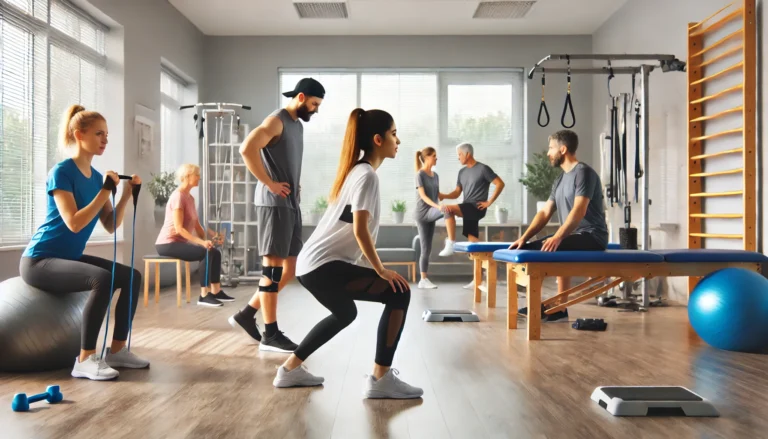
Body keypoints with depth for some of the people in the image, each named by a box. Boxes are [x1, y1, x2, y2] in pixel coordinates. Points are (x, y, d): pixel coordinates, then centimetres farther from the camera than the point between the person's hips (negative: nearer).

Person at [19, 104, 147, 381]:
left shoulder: (96, 177, 7)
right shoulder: (61, 172, -15)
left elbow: (111, 226, 3)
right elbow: (74, 223, -25)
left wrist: (127, 195, -8)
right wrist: (105, 191, -24)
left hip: (69, 258, 8)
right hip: (39, 260, -8)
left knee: (132, 276, -2)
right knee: (103, 279, -32)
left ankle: (117, 350, 6)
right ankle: (85, 360, -24)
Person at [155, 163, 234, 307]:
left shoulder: (190, 197, 12)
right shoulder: (178, 196, -16)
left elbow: (197, 225, 10)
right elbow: (179, 228, -23)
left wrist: (211, 236, -6)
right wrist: (201, 242, -31)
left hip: (179, 242, 9)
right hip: (168, 244, -9)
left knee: (215, 252, 0)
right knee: (207, 253, -25)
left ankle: (215, 291, 4)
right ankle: (204, 295, -20)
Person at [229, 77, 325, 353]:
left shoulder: (298, 125, 19)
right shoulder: (276, 120, -9)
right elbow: (247, 149, -23)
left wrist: (295, 187, 12)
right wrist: (269, 184, -18)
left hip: (291, 204, 9)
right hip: (274, 204, -9)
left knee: (290, 268, 10)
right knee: (273, 268, -5)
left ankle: (246, 315, 20)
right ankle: (270, 335, 3)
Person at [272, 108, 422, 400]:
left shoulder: (356, 171, 16)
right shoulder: (367, 175, -13)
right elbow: (360, 231, -20)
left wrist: (374, 267, 20)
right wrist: (381, 270, -11)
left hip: (312, 264, 10)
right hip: (323, 267, -10)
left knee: (345, 314, 31)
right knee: (399, 294, -10)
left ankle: (290, 370, 37)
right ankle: (380, 380, -5)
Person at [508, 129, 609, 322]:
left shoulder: (583, 172, -11)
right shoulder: (560, 179, 17)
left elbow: (579, 211, -23)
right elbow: (545, 213, 13)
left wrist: (557, 237, -34)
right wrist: (524, 237, 1)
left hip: (592, 236, -9)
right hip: (572, 235, 9)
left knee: (554, 250, -34)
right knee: (527, 250, -4)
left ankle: (559, 308, -22)